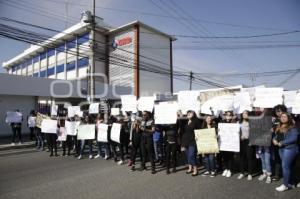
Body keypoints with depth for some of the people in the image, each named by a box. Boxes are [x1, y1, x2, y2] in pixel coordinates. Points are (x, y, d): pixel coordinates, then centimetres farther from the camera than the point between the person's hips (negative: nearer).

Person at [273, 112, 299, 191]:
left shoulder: (292, 127, -10)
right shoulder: (279, 127, 13)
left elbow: (294, 138, -19)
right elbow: (276, 136, 18)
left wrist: (282, 143, -18)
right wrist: (274, 140, -5)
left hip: (289, 148, -7)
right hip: (281, 149, 7)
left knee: (285, 166, -7)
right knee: (286, 166, 14)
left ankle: (285, 185, 3)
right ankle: (288, 183, 24)